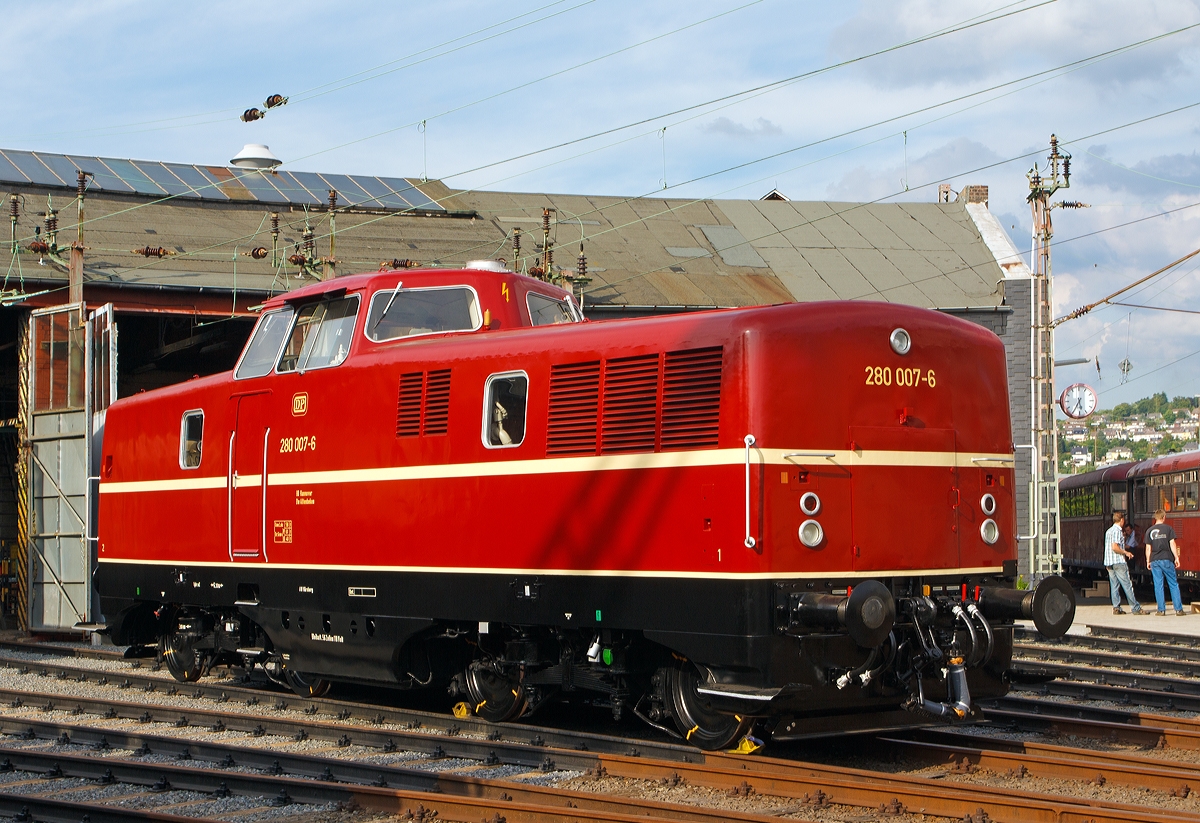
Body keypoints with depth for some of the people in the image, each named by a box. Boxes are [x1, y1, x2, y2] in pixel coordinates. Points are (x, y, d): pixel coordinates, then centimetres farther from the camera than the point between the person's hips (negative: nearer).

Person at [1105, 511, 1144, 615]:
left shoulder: (1109, 531, 16)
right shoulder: (1117, 531, -12)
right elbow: (1115, 547, -20)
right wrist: (1126, 552, -10)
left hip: (1108, 562, 9)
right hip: (1118, 562, -9)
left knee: (1114, 585, 8)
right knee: (1127, 585, -5)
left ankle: (1116, 607, 4)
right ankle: (1135, 608, -4)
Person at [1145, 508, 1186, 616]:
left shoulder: (1149, 531, 6)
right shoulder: (1168, 529, -1)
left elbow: (1148, 548, 6)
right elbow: (1172, 544, -5)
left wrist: (1148, 561, 13)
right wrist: (1176, 557, -1)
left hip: (1154, 560, 2)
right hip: (1167, 559, -2)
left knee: (1158, 585, 4)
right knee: (1173, 584, 4)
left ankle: (1161, 609, 1)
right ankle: (1178, 609, 2)